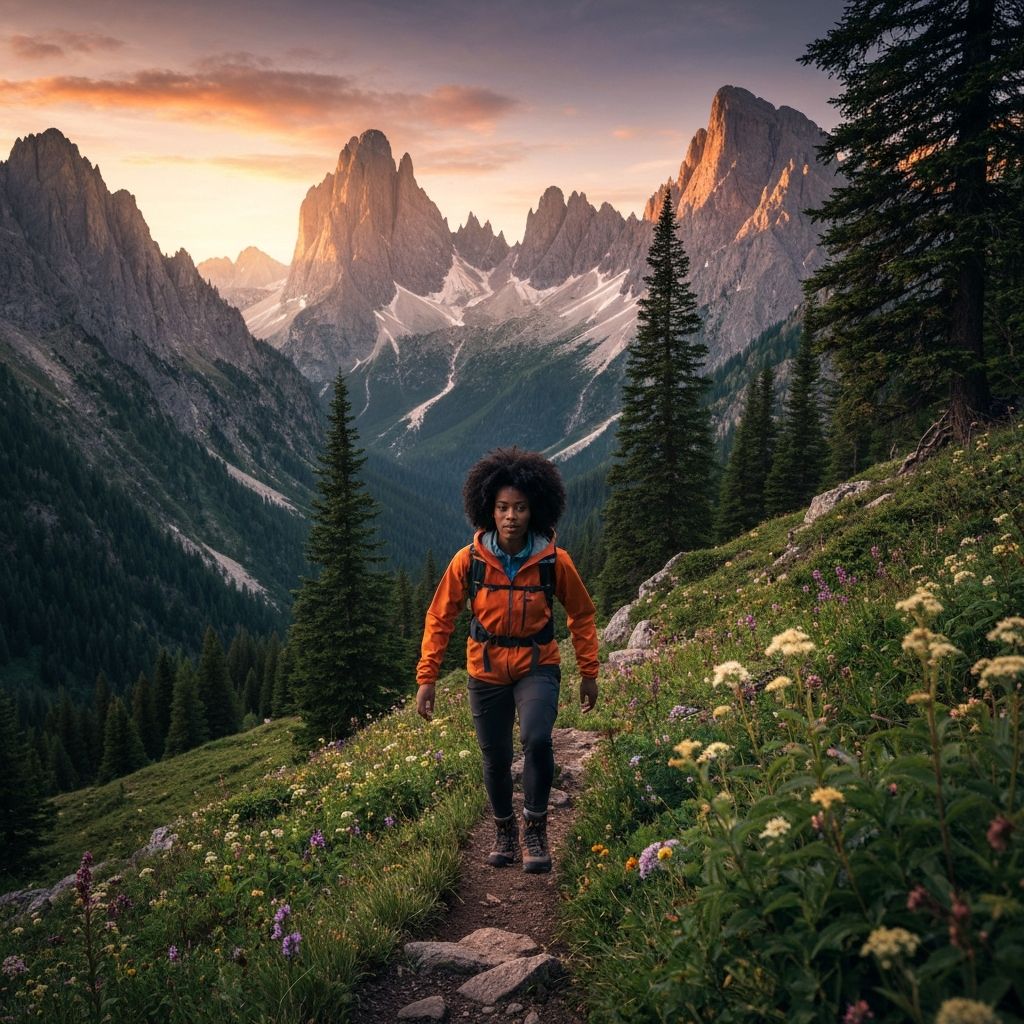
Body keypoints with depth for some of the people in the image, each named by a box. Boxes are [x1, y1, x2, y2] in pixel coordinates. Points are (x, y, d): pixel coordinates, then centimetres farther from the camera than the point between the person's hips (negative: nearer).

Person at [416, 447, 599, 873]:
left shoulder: (554, 561, -13)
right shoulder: (469, 560, -13)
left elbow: (582, 615, 3)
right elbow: (439, 618, -3)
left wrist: (589, 673, 6)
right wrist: (426, 678, -6)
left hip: (537, 666, -1)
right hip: (486, 670, 1)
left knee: (537, 739, -25)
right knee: (495, 760, 10)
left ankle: (535, 828, -4)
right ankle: (504, 830, 37)